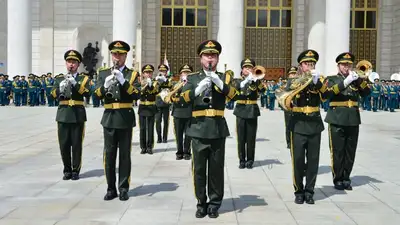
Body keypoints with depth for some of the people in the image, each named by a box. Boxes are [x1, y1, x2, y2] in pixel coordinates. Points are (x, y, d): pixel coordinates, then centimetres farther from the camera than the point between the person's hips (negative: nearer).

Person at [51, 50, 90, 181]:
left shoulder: (84, 79, 8)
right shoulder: (59, 79, 14)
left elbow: (87, 93, -10)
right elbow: (53, 95, -1)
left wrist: (75, 84, -23)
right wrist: (60, 88, -21)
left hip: (78, 116, -2)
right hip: (63, 115, 2)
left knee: (77, 144, -1)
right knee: (64, 144, 4)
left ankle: (75, 171, 10)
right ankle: (67, 170, 16)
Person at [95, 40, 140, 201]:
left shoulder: (132, 74, 6)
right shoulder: (103, 73, 11)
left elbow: (137, 94, -9)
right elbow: (97, 94, 0)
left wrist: (123, 82, -21)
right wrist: (106, 85, -20)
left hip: (126, 119, -1)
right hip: (109, 118, 2)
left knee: (125, 155, 3)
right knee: (109, 155, 3)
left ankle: (123, 189, 10)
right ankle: (111, 189, 13)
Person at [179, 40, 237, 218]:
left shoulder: (225, 77, 10)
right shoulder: (192, 78, 9)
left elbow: (233, 94, -10)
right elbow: (182, 98, -7)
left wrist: (220, 83, -27)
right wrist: (197, 90, -25)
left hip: (218, 130, 0)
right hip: (198, 129, 0)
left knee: (216, 169, 4)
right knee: (199, 169, 3)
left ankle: (214, 203, 16)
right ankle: (201, 203, 15)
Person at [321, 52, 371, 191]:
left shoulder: (355, 80, 15)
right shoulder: (332, 79, 3)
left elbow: (367, 92, 1)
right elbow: (326, 94, -17)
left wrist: (358, 78, -11)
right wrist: (345, 82, -24)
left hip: (353, 121, 4)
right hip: (337, 121, -4)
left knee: (350, 152, 8)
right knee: (337, 152, -1)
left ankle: (346, 179, 19)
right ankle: (338, 180, 10)